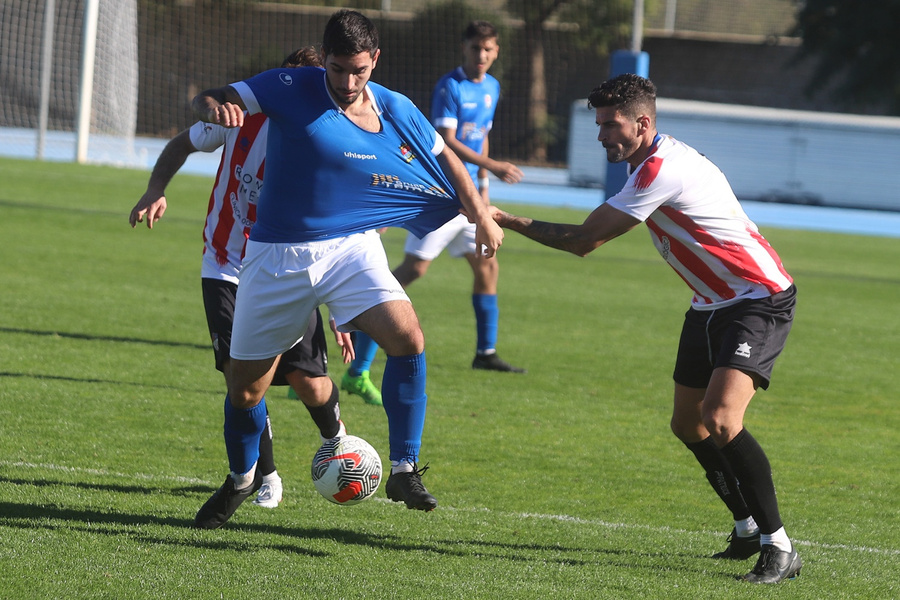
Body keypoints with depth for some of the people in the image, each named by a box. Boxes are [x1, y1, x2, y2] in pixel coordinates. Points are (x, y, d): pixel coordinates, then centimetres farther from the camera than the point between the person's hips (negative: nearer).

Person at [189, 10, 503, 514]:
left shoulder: (396, 110, -1)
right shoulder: (292, 89, -11)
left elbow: (445, 157, 16)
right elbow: (206, 102, -15)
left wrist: (482, 217, 15)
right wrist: (216, 108, -38)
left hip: (353, 248, 2)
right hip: (278, 258, -1)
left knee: (408, 338, -24)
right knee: (245, 391, 5)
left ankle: (404, 472, -15)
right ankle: (242, 479, 34)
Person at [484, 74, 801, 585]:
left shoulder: (664, 169, -24)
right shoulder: (654, 164, 8)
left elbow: (583, 240, -20)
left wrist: (509, 221, -13)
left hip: (760, 302, -11)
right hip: (712, 306, 11)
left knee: (720, 420, -24)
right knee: (688, 425, 14)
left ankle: (779, 547, -19)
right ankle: (749, 528, 31)